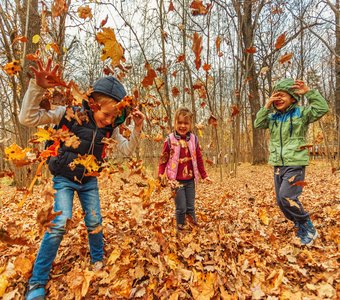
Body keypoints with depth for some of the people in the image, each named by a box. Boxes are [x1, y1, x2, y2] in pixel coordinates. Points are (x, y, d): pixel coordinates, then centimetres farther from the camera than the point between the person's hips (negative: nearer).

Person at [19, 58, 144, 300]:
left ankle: (98, 263, 32)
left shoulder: (110, 127, -5)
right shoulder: (70, 113, -18)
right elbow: (27, 118, -20)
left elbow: (127, 149, -4)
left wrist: (137, 128, -19)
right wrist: (38, 87, -33)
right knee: (59, 224, -13)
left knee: (95, 223, 7)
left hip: (89, 180, 4)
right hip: (64, 178, -4)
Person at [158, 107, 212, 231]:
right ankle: (181, 229, 22)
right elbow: (163, 159, -3)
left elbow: (199, 159, 9)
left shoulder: (194, 139, 1)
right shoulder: (170, 139, -8)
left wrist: (204, 175, 12)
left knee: (191, 207, 14)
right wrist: (160, 175, -12)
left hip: (190, 180, 3)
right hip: (176, 180, -3)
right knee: (181, 208, 2)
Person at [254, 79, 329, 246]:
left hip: (295, 164, -6)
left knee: (286, 196, -20)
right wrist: (266, 107, -9)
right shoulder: (272, 117, 10)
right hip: (278, 165, 6)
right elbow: (258, 124, -2)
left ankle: (308, 226, 6)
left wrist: (308, 92, -19)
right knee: (281, 202, 9)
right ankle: (302, 229, 30)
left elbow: (322, 108, -15)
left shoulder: (301, 113, -3)